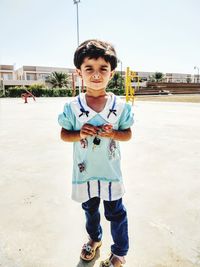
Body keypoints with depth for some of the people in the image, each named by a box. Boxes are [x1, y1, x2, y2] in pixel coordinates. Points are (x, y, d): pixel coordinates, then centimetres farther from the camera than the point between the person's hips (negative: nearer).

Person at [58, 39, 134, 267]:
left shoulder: (121, 106, -10)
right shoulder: (72, 107, -11)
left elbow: (128, 134, -2)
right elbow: (64, 134, -3)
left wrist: (113, 133, -23)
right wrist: (79, 134, -23)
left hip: (110, 170, -1)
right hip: (85, 170, 2)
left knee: (115, 213, 14)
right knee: (90, 209, 24)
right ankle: (94, 238, 53)